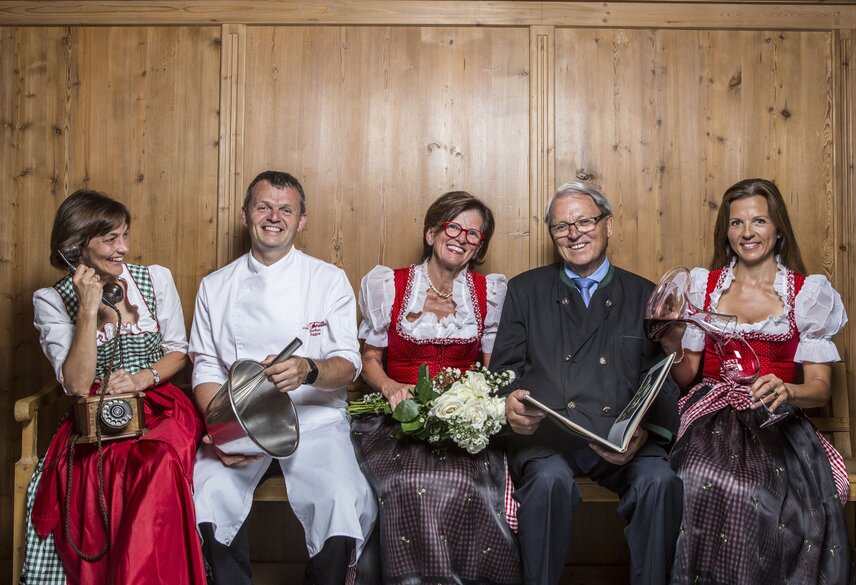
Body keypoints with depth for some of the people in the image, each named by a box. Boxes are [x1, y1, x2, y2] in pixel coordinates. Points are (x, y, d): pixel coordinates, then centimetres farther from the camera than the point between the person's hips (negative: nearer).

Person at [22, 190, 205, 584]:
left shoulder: (156, 279, 6)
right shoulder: (52, 301, 2)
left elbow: (178, 351, 11)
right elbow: (77, 384, -8)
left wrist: (143, 378, -9)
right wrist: (89, 309, -14)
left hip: (159, 406, 1)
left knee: (160, 461, -33)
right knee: (98, 475, -33)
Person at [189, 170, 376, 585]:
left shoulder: (329, 280, 4)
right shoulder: (215, 287, 11)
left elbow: (348, 365, -2)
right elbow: (206, 369, 8)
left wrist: (308, 370, -25)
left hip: (314, 418, -1)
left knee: (343, 501, -27)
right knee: (210, 494, -27)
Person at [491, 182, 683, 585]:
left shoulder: (645, 296, 16)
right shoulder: (525, 290, 16)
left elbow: (662, 381, 8)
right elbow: (503, 368, 9)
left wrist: (643, 430, -13)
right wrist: (510, 400, -15)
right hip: (546, 434, -1)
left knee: (660, 480, -29)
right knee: (550, 480, -32)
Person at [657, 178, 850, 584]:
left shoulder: (809, 293, 5)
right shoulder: (703, 285, 10)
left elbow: (820, 388, 3)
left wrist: (786, 391, -19)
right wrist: (672, 343, -9)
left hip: (775, 425, -1)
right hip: (710, 422, 1)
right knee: (705, 487, -29)